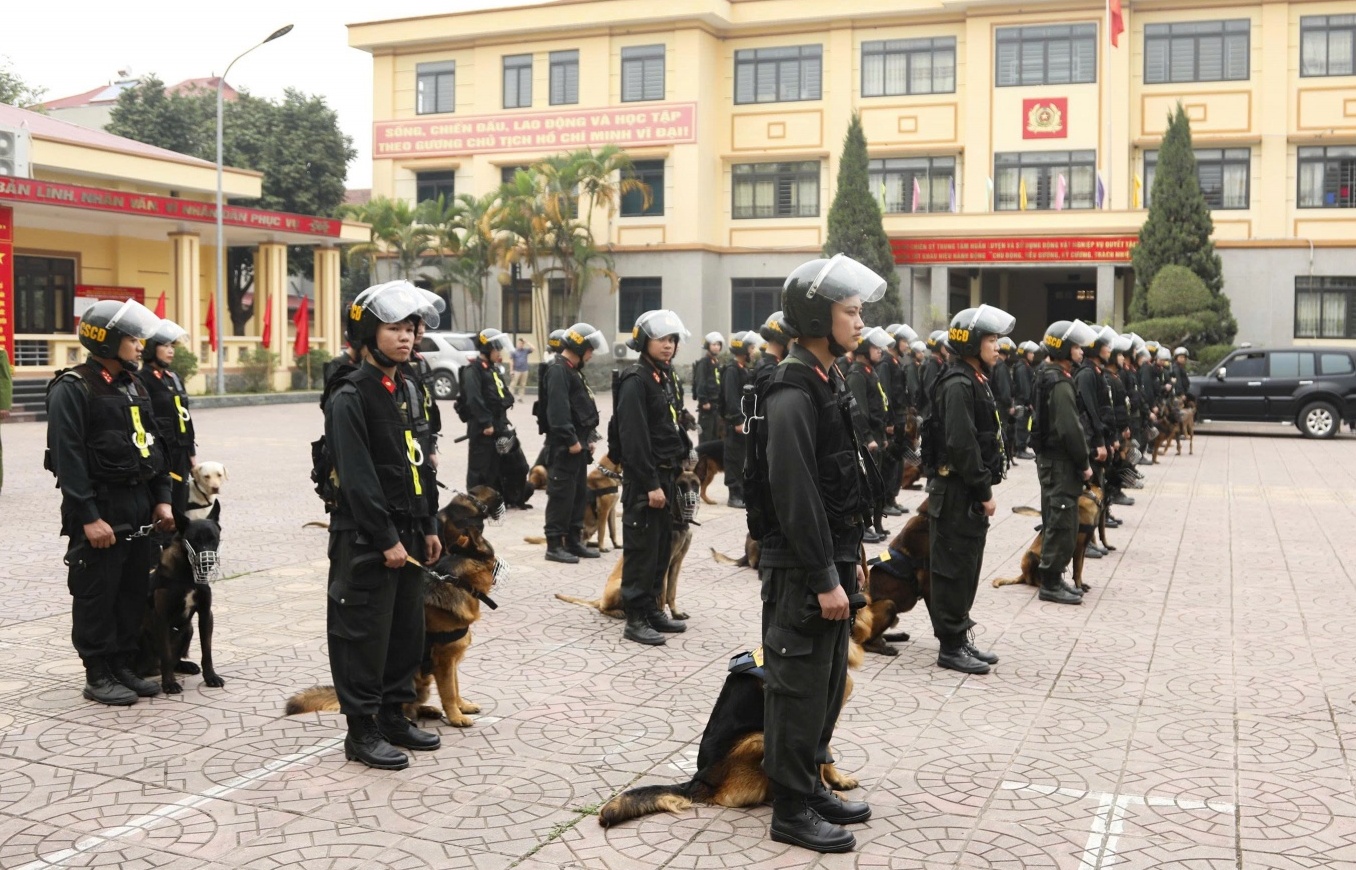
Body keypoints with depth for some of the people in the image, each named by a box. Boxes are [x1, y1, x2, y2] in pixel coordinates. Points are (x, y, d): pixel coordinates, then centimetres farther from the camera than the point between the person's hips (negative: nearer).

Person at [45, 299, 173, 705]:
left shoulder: (133, 386, 15)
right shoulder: (72, 389, -11)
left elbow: (154, 446, 18)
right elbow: (68, 458, -17)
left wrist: (161, 499, 10)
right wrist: (88, 518, -21)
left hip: (139, 507, 8)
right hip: (100, 508, -8)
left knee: (134, 591, 12)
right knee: (97, 595, 1)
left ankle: (123, 666, 23)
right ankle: (98, 676, 11)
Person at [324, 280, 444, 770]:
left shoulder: (403, 392, 14)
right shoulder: (350, 398, -14)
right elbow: (358, 477, -19)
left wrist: (426, 528, 16)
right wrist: (385, 540, -21)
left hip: (405, 534, 9)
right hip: (365, 540, -9)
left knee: (407, 629, 14)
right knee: (364, 634, -1)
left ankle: (393, 717, 27)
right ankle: (362, 731, 9)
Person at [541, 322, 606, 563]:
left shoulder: (573, 371, 19)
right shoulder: (558, 371, -14)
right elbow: (558, 410, -22)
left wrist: (589, 438, 16)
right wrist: (571, 440, -23)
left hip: (578, 444, 10)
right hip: (564, 446, -10)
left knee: (579, 494, 13)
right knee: (561, 495, -6)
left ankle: (574, 541, 21)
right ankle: (554, 545, -2)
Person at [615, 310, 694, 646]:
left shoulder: (664, 377, 15)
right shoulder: (635, 381, -14)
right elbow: (634, 438, -21)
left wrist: (675, 472, 15)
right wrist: (651, 484, -22)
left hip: (665, 476, 9)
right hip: (643, 480, -9)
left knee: (662, 547, 14)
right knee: (642, 549, -4)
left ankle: (653, 610, 24)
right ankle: (635, 619, 2)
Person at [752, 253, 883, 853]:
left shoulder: (830, 385, 12)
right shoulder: (792, 397, -19)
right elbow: (794, 498, -23)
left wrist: (849, 561, 18)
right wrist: (824, 579, -21)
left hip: (830, 562, 10)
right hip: (799, 571, -10)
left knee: (827, 684, 18)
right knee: (799, 689, 0)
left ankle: (811, 786, 31)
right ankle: (791, 810, 11)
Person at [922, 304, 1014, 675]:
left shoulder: (975, 380, 15)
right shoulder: (958, 385, -17)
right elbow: (961, 445, -24)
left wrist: (984, 489, 15)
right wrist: (983, 490, -19)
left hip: (970, 492, 10)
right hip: (957, 492, -10)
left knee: (967, 567, 15)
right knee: (954, 568, -2)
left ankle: (960, 637, 24)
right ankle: (950, 647, 5)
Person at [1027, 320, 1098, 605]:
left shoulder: (1047, 376, 13)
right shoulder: (1060, 384, -19)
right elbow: (1070, 429, -23)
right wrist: (1084, 463, -13)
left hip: (1049, 457, 10)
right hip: (1060, 461, -10)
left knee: (1055, 521, 16)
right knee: (1062, 523, -6)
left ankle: (1053, 578, 24)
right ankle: (1051, 584, -1)